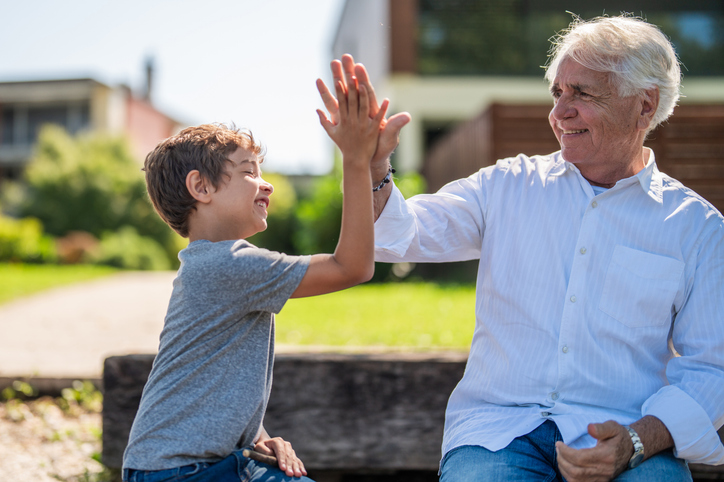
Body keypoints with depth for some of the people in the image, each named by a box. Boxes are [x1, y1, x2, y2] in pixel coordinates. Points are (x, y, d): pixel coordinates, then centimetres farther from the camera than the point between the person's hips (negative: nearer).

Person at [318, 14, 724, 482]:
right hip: (499, 430, 1)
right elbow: (401, 236, 2)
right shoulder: (509, 186, 11)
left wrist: (638, 441, -13)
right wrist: (371, 163, -18)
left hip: (623, 439, 0)